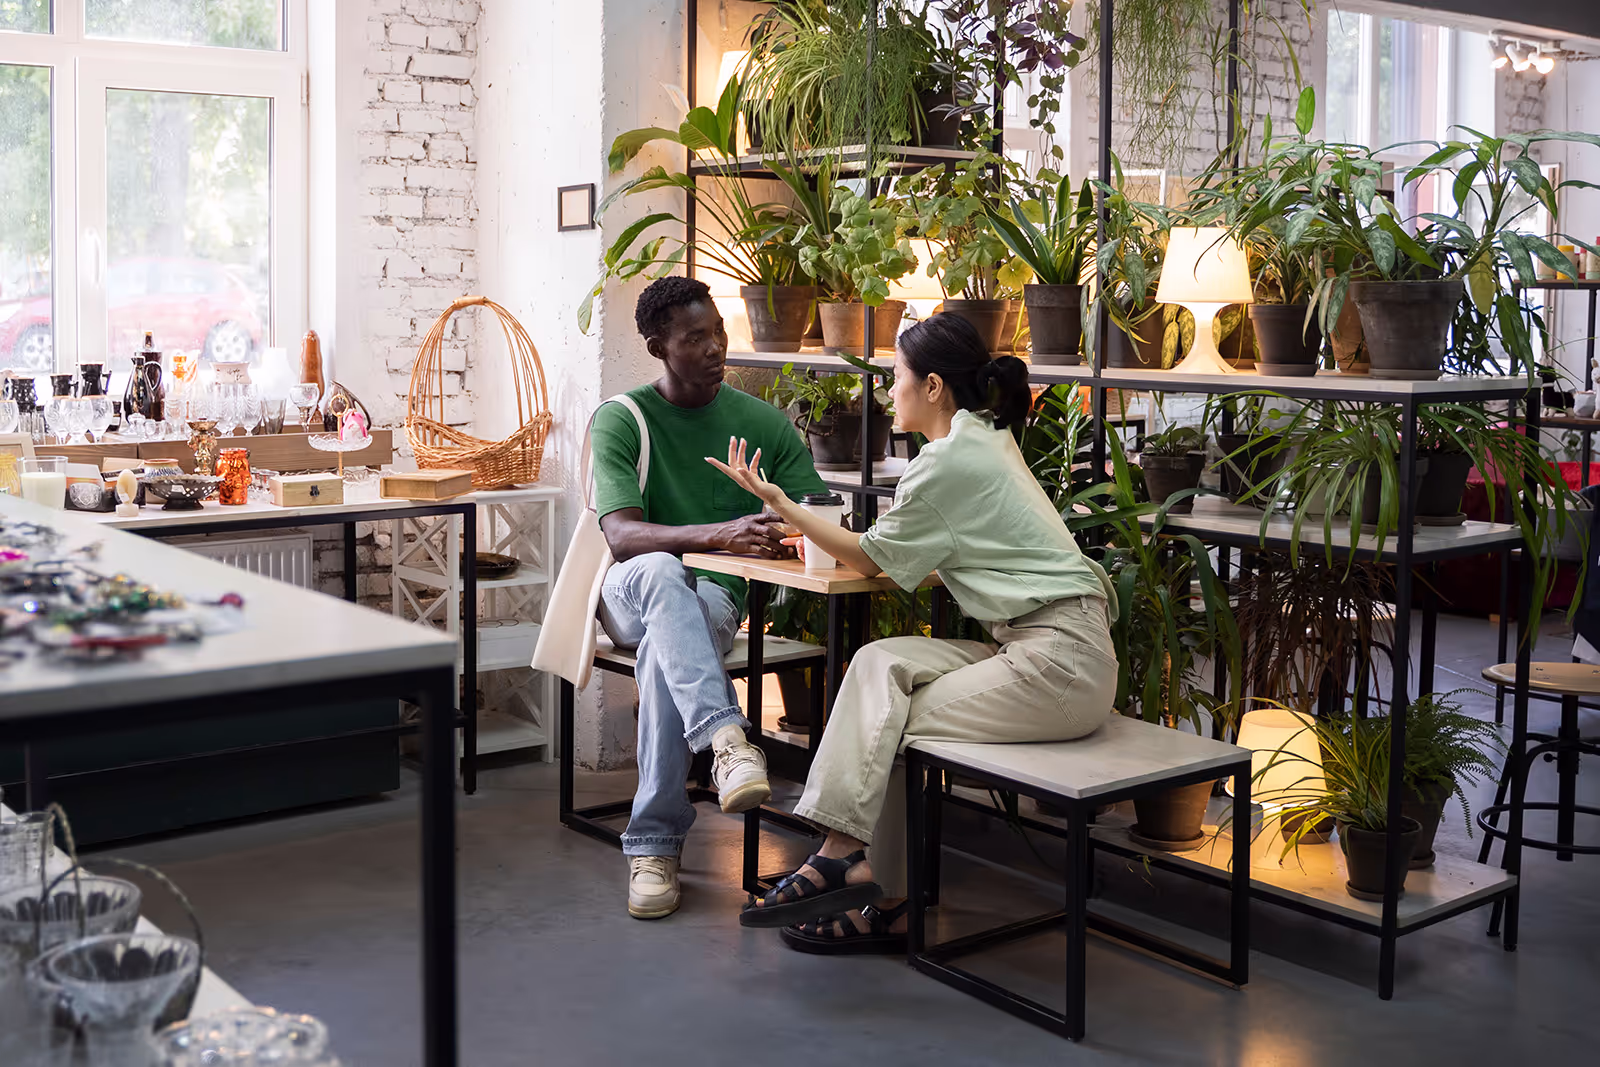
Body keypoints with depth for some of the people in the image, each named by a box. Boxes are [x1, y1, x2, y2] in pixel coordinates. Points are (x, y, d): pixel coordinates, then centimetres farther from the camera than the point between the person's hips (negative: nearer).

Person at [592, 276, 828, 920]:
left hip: (717, 597, 1)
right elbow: (621, 535, -18)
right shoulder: (620, 420, -3)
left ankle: (654, 844, -28)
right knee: (661, 571, -38)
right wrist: (720, 535, -34)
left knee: (664, 653, -35)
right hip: (635, 592, -1)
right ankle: (727, 736, -52)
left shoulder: (764, 423, 5)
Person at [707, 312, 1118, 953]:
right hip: (1034, 644, 9)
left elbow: (871, 559, -1)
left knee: (892, 726, -4)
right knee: (881, 662, -1)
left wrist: (778, 503, 3)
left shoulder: (947, 461, -12)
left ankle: (886, 909, 4)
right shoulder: (988, 439, 16)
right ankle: (847, 855, -8)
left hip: (1060, 662, -9)